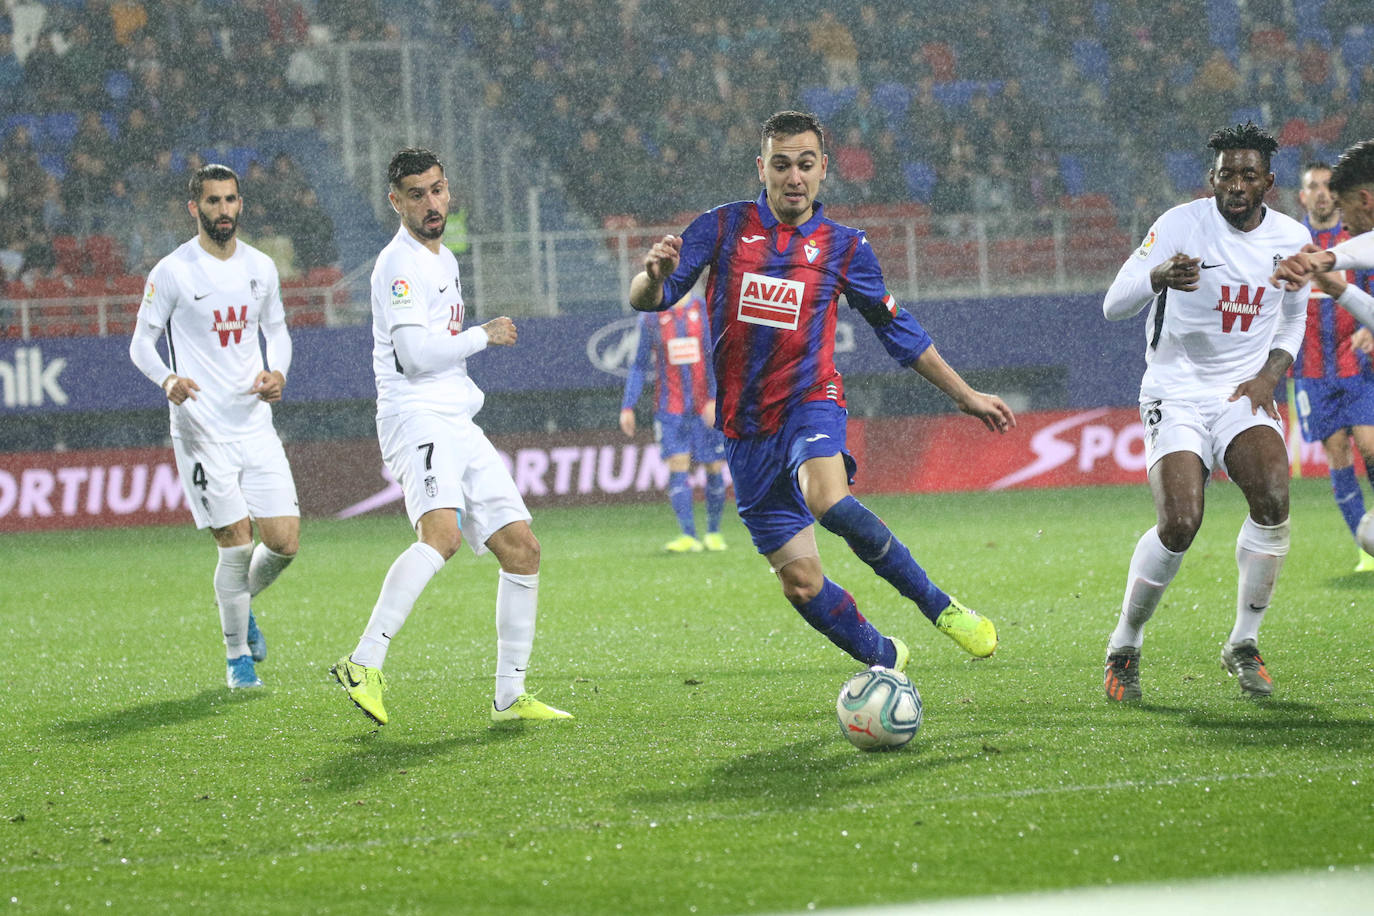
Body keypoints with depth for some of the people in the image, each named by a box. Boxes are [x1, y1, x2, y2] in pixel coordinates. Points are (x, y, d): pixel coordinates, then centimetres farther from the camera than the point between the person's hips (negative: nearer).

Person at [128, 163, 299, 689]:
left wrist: (277, 372, 0)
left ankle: (243, 601, 30)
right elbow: (142, 341, -1)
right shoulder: (172, 272, -6)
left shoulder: (260, 267, 8)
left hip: (255, 423, 4)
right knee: (236, 544, -8)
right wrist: (167, 379, -22)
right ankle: (237, 656, 10)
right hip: (202, 428, -4)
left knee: (284, 542, -2)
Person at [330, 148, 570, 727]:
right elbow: (414, 353, -18)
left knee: (521, 548, 4)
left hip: (458, 424, 10)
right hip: (417, 418, -10)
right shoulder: (400, 262, -8)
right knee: (443, 532, -32)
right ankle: (365, 664, -39)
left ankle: (510, 695, 9)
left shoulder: (444, 260, 22)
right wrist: (484, 336, -7)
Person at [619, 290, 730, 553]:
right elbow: (640, 365, 12)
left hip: (706, 409, -1)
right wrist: (627, 406, 5)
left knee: (714, 468, 3)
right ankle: (688, 537, -18)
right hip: (670, 409, 1)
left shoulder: (706, 311, -2)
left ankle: (713, 533, 21)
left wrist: (714, 399, -21)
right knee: (677, 466, -13)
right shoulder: (651, 318, 5)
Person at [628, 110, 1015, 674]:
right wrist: (654, 277, -27)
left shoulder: (844, 247, 4)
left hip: (811, 402, -2)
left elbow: (898, 331, 16)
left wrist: (965, 395, 18)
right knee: (800, 584, -1)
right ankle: (883, 659, 22)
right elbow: (646, 301, -2)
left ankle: (939, 606, -21)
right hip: (746, 427, 2)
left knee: (828, 501, -36)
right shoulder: (723, 228, 2)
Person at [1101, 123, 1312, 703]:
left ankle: (1243, 644, -5)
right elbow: (1113, 305, -17)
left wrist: (1270, 373, 1)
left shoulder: (1291, 238, 3)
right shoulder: (1181, 225, -11)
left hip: (1244, 393, 3)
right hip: (1177, 392, -3)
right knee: (1179, 526, -21)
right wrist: (1160, 276, -38)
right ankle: (1124, 647, 3)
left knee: (1273, 497, -24)